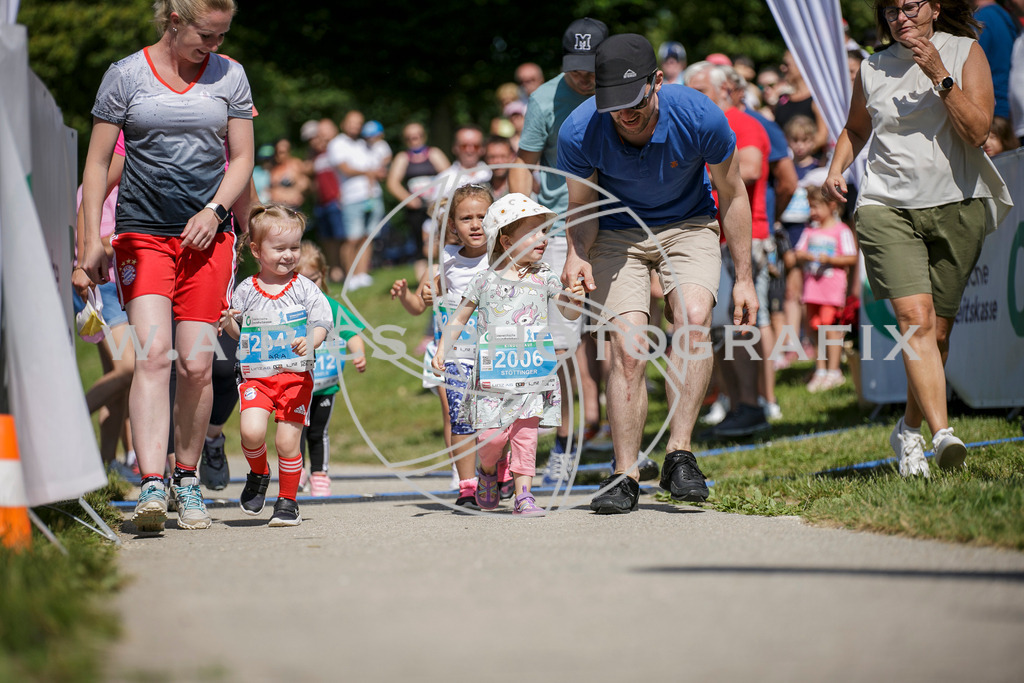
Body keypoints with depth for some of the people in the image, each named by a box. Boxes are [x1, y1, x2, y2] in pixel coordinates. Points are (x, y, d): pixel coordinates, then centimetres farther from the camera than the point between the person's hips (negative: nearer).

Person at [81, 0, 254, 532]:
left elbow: (241, 159, 12)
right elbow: (97, 162, 4)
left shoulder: (229, 75, 8)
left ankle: (187, 479, 16)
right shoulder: (126, 75, 1)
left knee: (195, 364, -2)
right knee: (153, 353, -18)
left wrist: (214, 210, -6)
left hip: (207, 235, 2)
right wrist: (92, 240, -4)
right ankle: (151, 486, -26)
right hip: (141, 233, -2)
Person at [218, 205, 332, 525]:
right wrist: (228, 324, -8)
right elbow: (239, 333, 15)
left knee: (287, 441, -4)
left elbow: (321, 325, -3)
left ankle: (288, 500, 15)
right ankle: (258, 474, 13)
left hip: (296, 375, -1)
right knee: (251, 431, -19)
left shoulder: (305, 289, 1)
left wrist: (310, 342, -23)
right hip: (256, 373, 1)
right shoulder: (246, 291, 5)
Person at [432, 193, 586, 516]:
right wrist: (441, 351, -1)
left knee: (525, 433, -7)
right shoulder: (485, 281, 0)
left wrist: (574, 299, -15)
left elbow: (569, 313, 7)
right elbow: (459, 319, 8)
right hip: (493, 372, -1)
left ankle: (523, 495, -1)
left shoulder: (544, 278, 4)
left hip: (533, 372, 1)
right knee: (492, 435, -6)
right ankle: (487, 471, 26)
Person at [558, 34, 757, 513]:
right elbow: (582, 207, -5)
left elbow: (732, 196, -8)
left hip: (688, 226, 0)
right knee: (627, 349, -15)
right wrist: (577, 254, -26)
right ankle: (624, 478, -5)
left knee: (693, 318, -27)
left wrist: (744, 278, -5)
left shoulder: (700, 117, -25)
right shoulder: (579, 132, -24)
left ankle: (679, 456, -21)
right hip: (617, 234, 0)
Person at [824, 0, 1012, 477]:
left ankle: (909, 430, 26)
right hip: (886, 206, 0)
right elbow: (856, 128, 29)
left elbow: (977, 131, -9)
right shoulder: (872, 69, 10)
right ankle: (943, 434, -29)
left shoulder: (965, 52, 3)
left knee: (938, 332, 5)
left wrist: (940, 76, -16)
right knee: (915, 318, -19)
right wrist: (836, 169, 11)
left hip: (956, 205, 0)